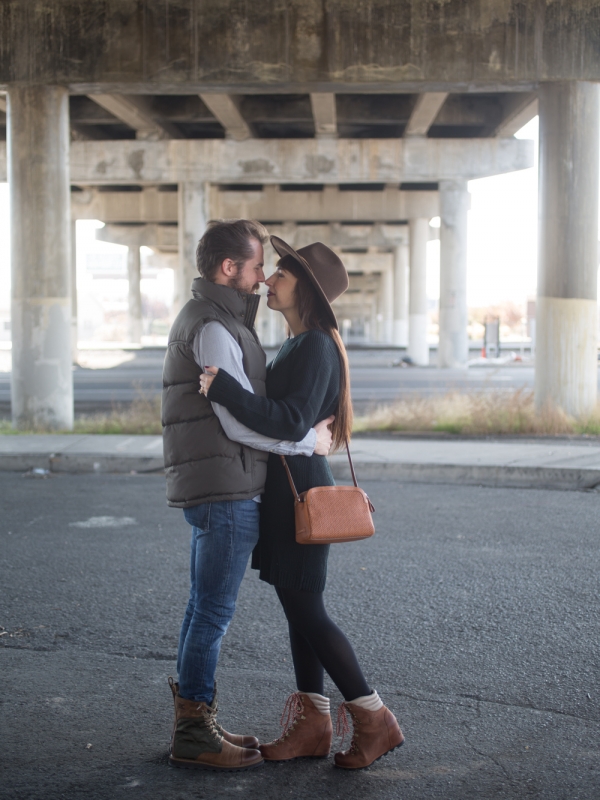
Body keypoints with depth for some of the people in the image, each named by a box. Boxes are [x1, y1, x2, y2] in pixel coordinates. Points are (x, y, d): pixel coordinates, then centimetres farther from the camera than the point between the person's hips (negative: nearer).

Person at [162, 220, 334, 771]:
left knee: (204, 610, 15)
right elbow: (242, 422, -20)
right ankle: (194, 737, 5)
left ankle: (194, 723, 24)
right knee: (214, 613, -3)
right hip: (225, 492, -11)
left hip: (213, 492, 11)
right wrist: (309, 440, -9)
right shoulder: (213, 328, -15)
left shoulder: (210, 320, 18)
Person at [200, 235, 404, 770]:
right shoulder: (300, 344, 14)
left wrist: (224, 388, -31)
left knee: (306, 611, -4)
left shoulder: (315, 347, -17)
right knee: (300, 609, 12)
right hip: (286, 488, 10)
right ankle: (312, 725, 19)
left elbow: (292, 422, -26)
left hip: (298, 489, -10)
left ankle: (375, 721, 6)